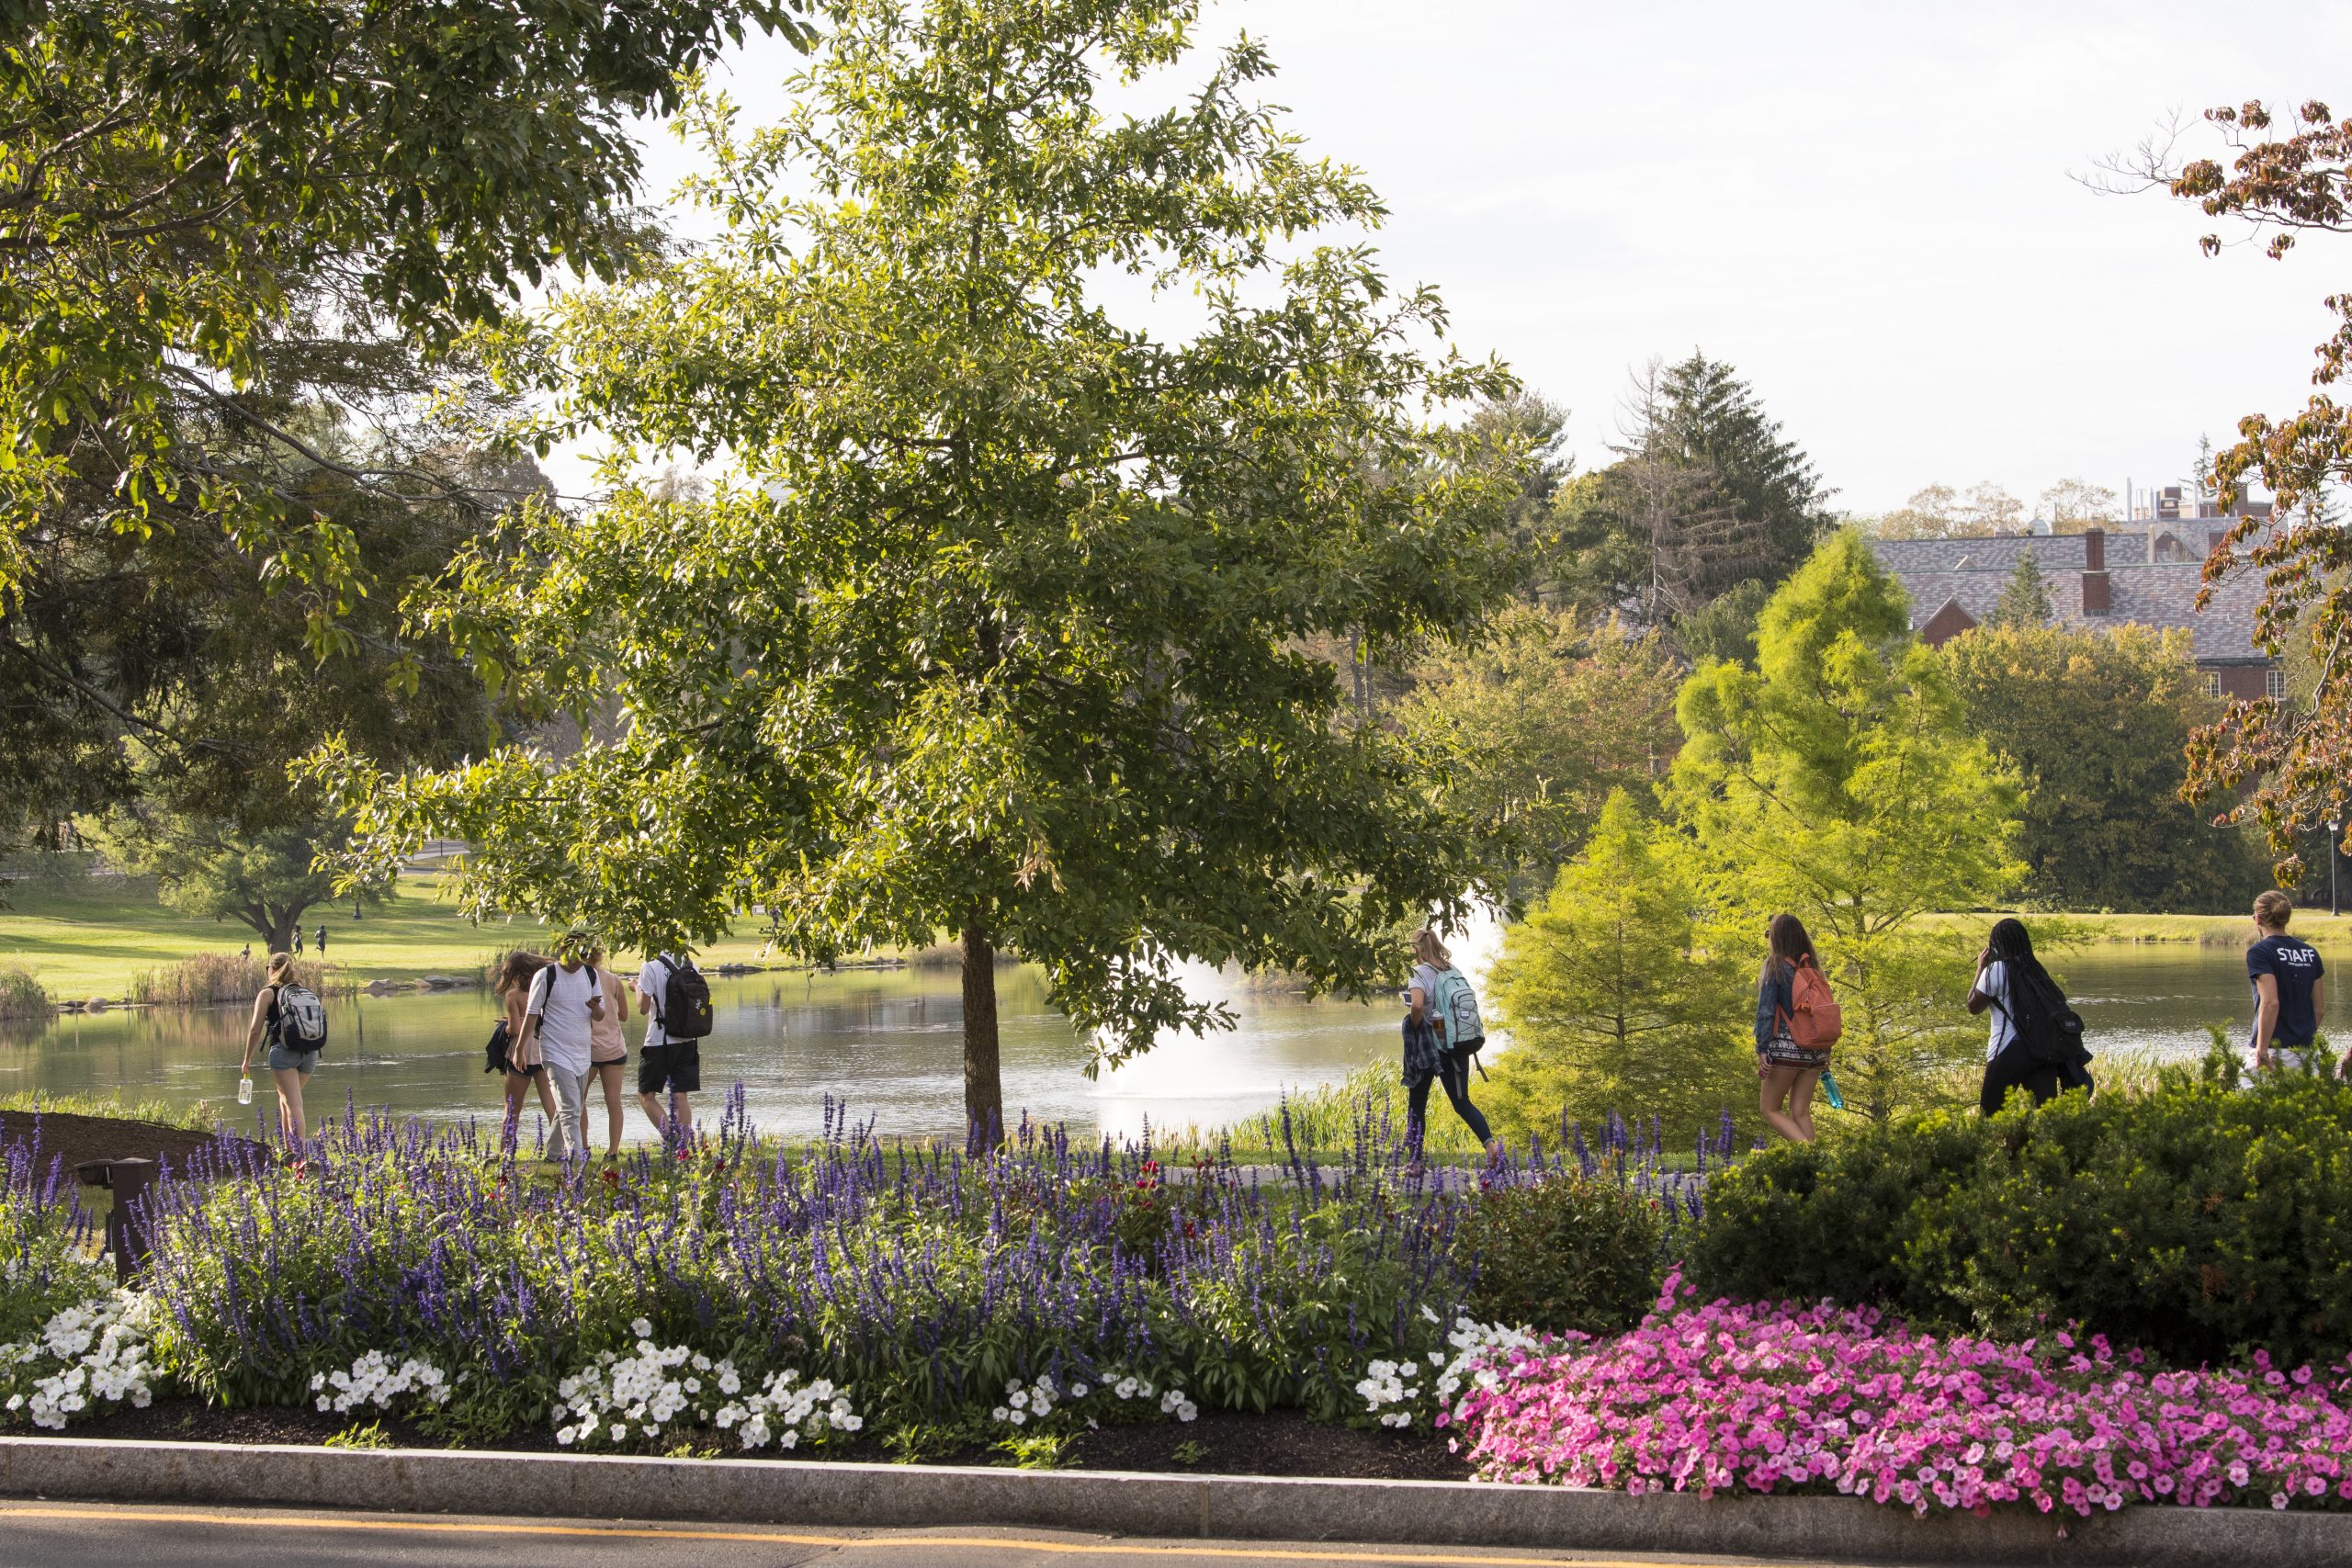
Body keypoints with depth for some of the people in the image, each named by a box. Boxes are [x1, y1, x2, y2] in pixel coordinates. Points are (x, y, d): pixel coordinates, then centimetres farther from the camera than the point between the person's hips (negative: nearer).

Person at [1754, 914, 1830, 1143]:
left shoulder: (1775, 966, -6)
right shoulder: (1810, 967, 11)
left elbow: (1766, 1011, -12)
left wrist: (1761, 1050, -14)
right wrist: (1826, 1051, 18)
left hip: (1785, 1048, -6)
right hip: (1814, 1050, 6)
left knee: (1771, 1110, 4)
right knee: (1801, 1112, 10)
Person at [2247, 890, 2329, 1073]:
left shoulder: (2259, 952, -8)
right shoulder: (2310, 953, 11)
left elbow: (2270, 1002, -19)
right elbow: (2320, 1009, 13)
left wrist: (2262, 1051, -18)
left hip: (2275, 1051, -6)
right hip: (2305, 1050, 6)